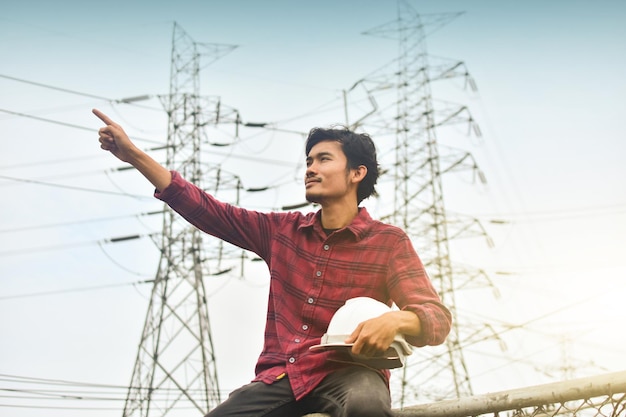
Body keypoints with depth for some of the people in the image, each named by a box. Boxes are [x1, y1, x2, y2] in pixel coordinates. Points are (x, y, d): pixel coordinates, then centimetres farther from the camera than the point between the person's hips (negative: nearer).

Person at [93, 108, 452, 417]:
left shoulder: (388, 242, 0)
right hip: (279, 377, 4)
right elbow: (207, 210, 10)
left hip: (345, 374, -4)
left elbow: (437, 318, -8)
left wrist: (395, 320, -32)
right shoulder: (283, 231, 12)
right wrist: (133, 154, 5)